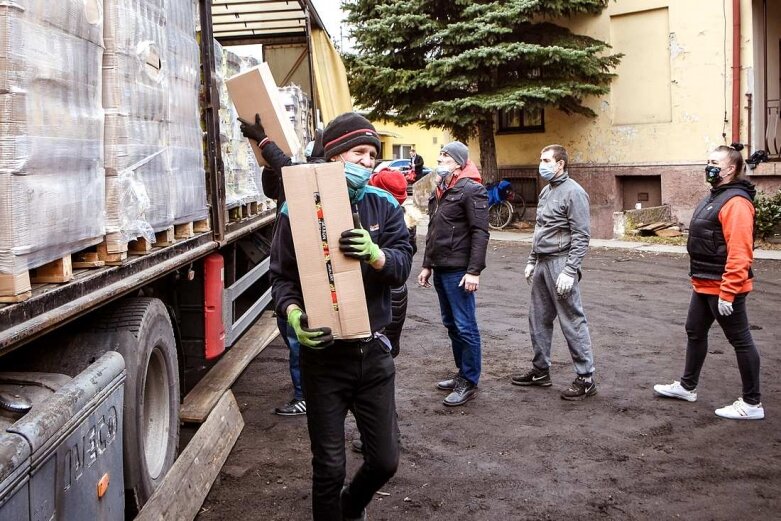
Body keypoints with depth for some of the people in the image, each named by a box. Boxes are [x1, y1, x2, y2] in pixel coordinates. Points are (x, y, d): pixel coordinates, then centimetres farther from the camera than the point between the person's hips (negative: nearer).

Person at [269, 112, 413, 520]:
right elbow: (282, 275, -4)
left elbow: (402, 265, -6)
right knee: (329, 468, 6)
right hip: (324, 354, -3)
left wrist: (375, 254, -28)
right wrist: (293, 313, -24)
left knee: (385, 460, 13)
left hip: (373, 350, 3)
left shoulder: (384, 206, 3)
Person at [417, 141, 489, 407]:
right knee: (451, 324, 16)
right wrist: (427, 265, 20)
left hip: (458, 271, -9)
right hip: (440, 269, 9)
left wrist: (474, 271, -21)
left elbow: (480, 233, -16)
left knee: (465, 326, -3)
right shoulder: (439, 191, 17)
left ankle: (469, 382, 5)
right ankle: (462, 373, 27)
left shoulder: (471, 190, -10)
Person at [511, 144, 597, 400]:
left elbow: (581, 236, -15)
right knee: (538, 319, 14)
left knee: (572, 322, -4)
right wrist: (531, 261, 18)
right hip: (542, 264, 9)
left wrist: (569, 271, -20)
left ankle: (586, 379, 4)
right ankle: (540, 370, 27)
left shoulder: (573, 192, -11)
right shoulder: (546, 191, 15)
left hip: (560, 265, -9)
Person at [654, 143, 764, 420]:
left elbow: (739, 252, -26)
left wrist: (727, 293, -26)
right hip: (704, 285, 11)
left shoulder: (736, 202, -20)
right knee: (695, 333, 20)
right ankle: (687, 386, 36)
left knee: (740, 341, 0)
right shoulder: (715, 197, 13)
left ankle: (752, 404, 10)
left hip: (723, 289, -11)